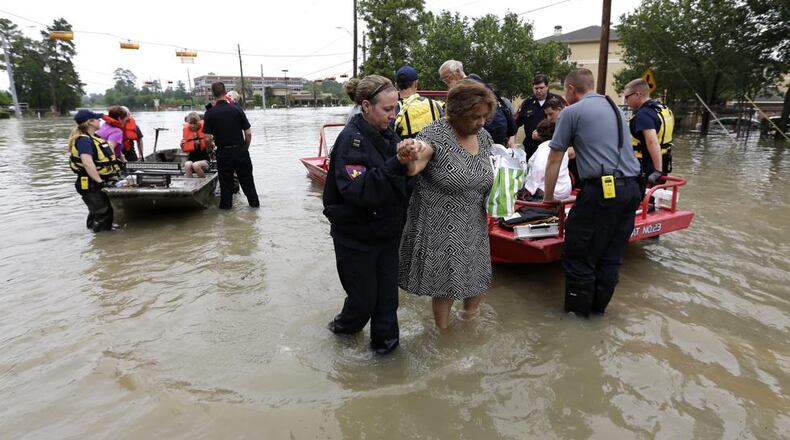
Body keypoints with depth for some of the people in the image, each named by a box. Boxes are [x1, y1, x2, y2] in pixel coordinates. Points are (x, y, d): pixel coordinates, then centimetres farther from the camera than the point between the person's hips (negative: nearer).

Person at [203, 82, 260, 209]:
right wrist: (245, 148, 9)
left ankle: (226, 206, 20)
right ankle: (254, 203, 20)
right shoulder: (237, 109, -5)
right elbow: (248, 133, -5)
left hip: (223, 152, 0)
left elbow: (207, 139, -8)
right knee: (247, 180, 12)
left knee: (226, 182, 12)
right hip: (240, 150, 1)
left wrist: (211, 147, 12)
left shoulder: (209, 113, -6)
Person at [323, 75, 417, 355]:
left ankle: (385, 340, 35)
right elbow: (359, 190, -33)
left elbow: (402, 183, 12)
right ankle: (344, 326, 41)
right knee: (364, 297, 9)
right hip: (357, 236, -6)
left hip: (387, 232, 6)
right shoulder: (351, 139, -19)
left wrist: (410, 159, -6)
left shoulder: (387, 135, 4)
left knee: (387, 293, 13)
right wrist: (397, 163, -39)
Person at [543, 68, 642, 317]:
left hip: (602, 190, -8)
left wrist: (548, 197, 12)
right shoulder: (615, 107, 20)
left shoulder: (571, 112, -1)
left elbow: (554, 161, 2)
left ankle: (577, 311, 14)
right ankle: (599, 306, 27)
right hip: (631, 189, 8)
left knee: (579, 255, 4)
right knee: (611, 255, 15)